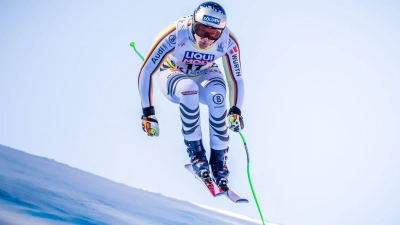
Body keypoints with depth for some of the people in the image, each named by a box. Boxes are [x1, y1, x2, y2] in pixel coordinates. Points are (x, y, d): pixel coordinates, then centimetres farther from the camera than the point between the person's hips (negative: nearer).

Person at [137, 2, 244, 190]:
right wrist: (148, 113, -30)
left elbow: (236, 79, -12)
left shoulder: (228, 42, -25)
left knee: (217, 95, -33)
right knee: (188, 88, -38)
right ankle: (195, 149, -23)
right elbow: (146, 71, -28)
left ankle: (219, 158, -20)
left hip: (205, 75, 2)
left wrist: (236, 111, -26)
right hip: (172, 74, -2)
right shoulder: (175, 34, -34)